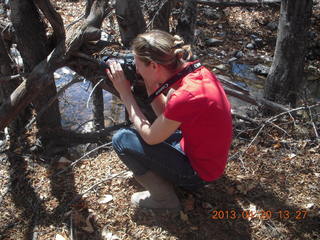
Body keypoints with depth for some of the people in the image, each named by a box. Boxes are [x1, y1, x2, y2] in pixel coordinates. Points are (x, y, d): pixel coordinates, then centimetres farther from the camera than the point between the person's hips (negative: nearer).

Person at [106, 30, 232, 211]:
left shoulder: (184, 97, -33)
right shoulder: (195, 70, -8)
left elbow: (149, 137, -17)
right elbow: (165, 114, 5)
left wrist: (125, 93, -14)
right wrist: (151, 85, -9)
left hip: (198, 173, -8)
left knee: (121, 140, -12)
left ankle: (165, 199, 3)